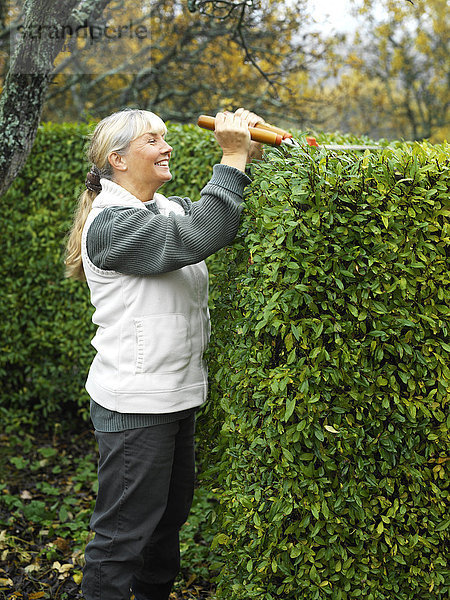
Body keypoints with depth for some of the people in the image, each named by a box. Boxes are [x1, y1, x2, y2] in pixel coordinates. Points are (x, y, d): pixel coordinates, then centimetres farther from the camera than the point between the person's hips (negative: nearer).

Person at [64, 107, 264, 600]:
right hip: (134, 407, -9)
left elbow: (228, 224, 8)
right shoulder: (111, 224, -18)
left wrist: (251, 158, -5)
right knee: (124, 533, 3)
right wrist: (232, 158, -23)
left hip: (175, 398, 9)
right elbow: (198, 237, -29)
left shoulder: (169, 208, 11)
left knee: (169, 519, 23)